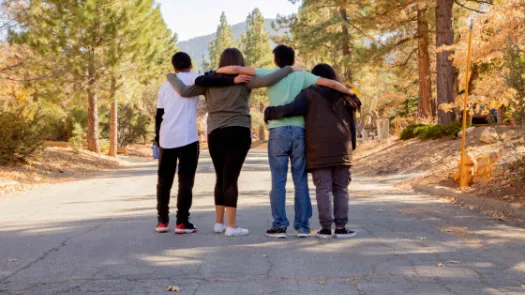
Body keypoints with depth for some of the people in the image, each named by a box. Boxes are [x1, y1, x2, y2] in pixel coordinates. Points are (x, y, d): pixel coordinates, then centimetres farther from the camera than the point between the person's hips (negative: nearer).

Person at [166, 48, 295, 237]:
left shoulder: (209, 81, 9)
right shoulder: (245, 80, 0)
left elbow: (184, 92, 3)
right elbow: (267, 80, -15)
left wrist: (172, 77, 20)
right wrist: (289, 69, -4)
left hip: (215, 134, 4)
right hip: (238, 133, -4)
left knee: (221, 178, 14)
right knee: (231, 178, -6)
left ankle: (219, 223, 20)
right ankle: (231, 226, -7)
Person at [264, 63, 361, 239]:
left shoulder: (310, 94, 5)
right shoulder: (344, 96, 18)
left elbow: (293, 109, -10)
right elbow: (352, 124, 16)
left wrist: (271, 113, 2)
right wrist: (350, 148, 20)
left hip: (319, 149, -2)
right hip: (341, 148, 3)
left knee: (323, 189, -1)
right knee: (341, 189, 6)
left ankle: (326, 227, -3)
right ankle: (340, 227, 3)